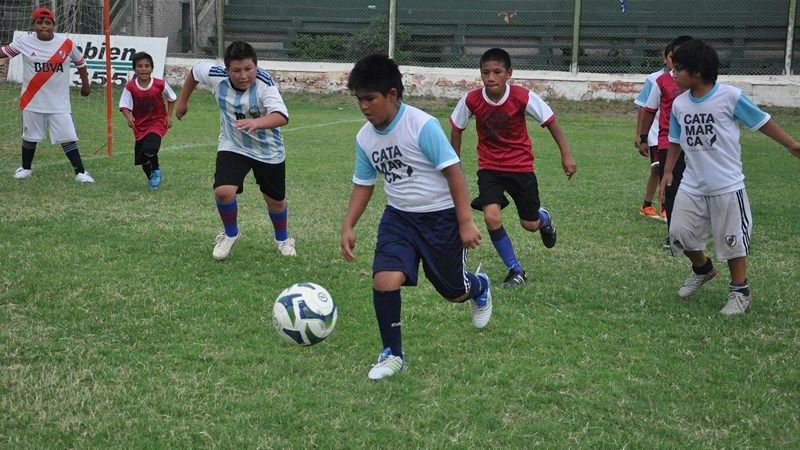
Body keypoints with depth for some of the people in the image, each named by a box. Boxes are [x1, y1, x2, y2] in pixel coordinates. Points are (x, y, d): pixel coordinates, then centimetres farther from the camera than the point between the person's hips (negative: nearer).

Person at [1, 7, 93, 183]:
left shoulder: (66, 43, -4)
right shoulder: (25, 42, -4)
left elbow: (80, 62, 10)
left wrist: (85, 84, 19)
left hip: (59, 102, -1)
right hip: (32, 101, 1)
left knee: (68, 138, -3)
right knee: (30, 136, 15)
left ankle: (80, 172, 2)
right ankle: (25, 167, 34)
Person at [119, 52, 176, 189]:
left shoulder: (160, 85, -12)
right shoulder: (130, 87, -12)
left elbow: (171, 98, 5)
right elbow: (124, 105, -12)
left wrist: (169, 116, -1)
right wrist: (129, 117, -32)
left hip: (157, 122, -3)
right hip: (140, 125, 3)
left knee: (149, 148, -26)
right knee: (141, 158, 7)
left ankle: (156, 171, 4)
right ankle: (151, 177, 36)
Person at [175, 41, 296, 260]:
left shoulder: (264, 82, -31)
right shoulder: (216, 76, -21)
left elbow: (281, 117, -46)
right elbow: (195, 71, 3)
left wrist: (257, 123, -64)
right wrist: (183, 100, 13)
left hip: (268, 150, -1)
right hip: (232, 146, 1)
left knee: (275, 201, 11)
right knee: (223, 191, -19)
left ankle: (283, 238, 44)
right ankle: (230, 233, 13)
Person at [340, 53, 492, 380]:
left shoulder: (422, 126, -22)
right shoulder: (365, 137, -2)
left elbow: (453, 171, -18)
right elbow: (363, 184, 11)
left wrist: (465, 222, -18)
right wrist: (348, 226, 2)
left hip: (441, 216, -4)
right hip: (399, 217, 4)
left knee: (454, 292, 11)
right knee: (384, 280, -19)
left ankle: (479, 287, 51)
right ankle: (392, 354, 1)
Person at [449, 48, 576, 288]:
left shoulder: (522, 97, -21)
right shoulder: (471, 100, -17)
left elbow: (550, 121, -8)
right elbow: (456, 129, 1)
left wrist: (566, 154, -7)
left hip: (520, 166, 0)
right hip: (489, 167, 1)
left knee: (530, 225, 7)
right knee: (492, 218, -20)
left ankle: (543, 218, 48)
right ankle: (516, 270, -1)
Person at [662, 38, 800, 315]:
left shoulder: (730, 96, -14)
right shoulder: (679, 104, 1)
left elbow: (761, 122, -4)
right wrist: (668, 172, 10)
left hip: (727, 186, -5)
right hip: (692, 185, 5)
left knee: (732, 239, 3)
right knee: (679, 234, 3)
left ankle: (740, 292, 21)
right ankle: (702, 269, 32)